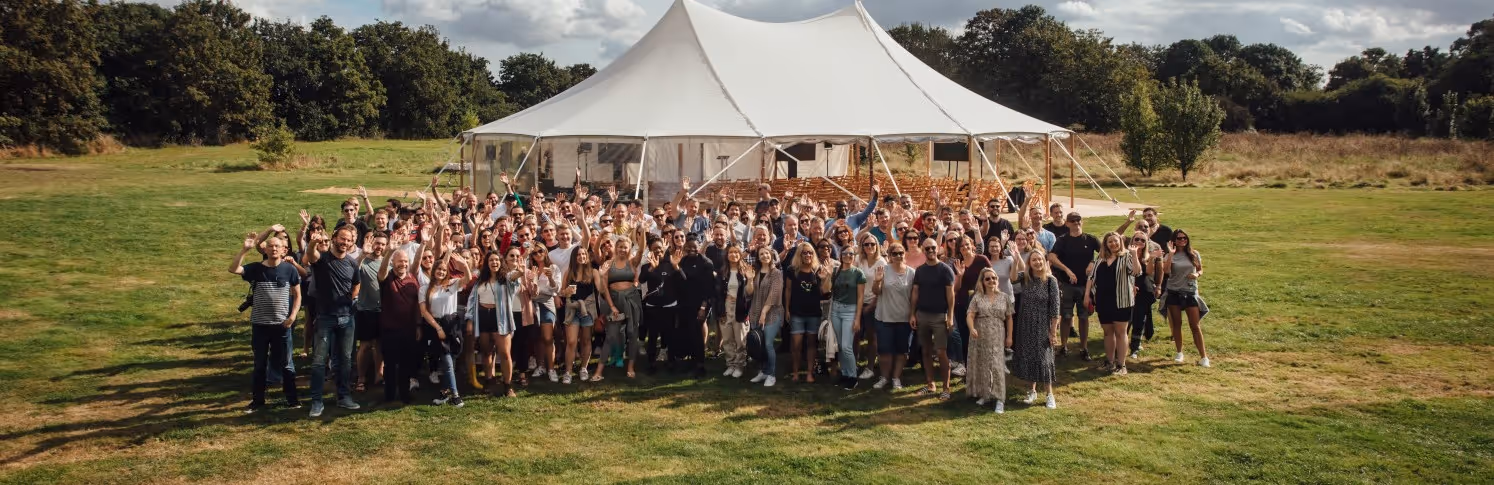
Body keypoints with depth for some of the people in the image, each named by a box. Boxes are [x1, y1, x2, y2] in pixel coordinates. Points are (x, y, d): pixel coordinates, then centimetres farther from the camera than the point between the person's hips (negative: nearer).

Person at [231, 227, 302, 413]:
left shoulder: (289, 269, -3)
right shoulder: (256, 268, -2)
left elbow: (297, 295, 4)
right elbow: (233, 269, -17)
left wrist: (293, 315, -8)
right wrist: (245, 249, -24)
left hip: (282, 324, -1)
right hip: (260, 324, 1)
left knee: (285, 363, 7)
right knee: (260, 364, 12)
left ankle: (292, 399, 17)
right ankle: (258, 400, 22)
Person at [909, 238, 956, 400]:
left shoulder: (945, 269, -6)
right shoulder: (919, 270, 8)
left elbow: (950, 294, -8)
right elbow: (915, 293, 10)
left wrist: (950, 316, -13)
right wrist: (913, 314, 4)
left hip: (939, 315, -5)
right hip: (922, 315, 5)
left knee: (941, 352, -7)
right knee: (926, 351, 9)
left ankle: (946, 388, 0)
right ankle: (931, 385, 18)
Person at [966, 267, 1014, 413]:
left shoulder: (1004, 298, 5)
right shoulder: (977, 297, 1)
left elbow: (1009, 318, 10)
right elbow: (970, 315, -8)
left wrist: (1009, 336, 5)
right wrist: (972, 329, -27)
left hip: (997, 338, -1)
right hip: (980, 337, 1)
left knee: (997, 366, -7)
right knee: (981, 365, 7)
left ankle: (1000, 399, -6)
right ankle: (984, 395, 21)